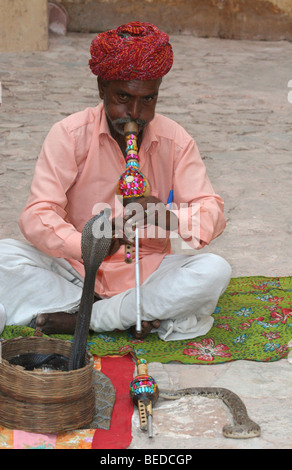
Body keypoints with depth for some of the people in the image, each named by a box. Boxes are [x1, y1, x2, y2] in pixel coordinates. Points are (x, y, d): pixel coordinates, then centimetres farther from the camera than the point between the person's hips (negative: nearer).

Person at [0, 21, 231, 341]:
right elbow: (36, 216, -18)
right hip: (76, 271, -1)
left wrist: (170, 218, -34)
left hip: (148, 271, 1)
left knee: (214, 271, -26)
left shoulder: (175, 141, -3)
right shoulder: (70, 134, -9)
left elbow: (212, 214, -10)